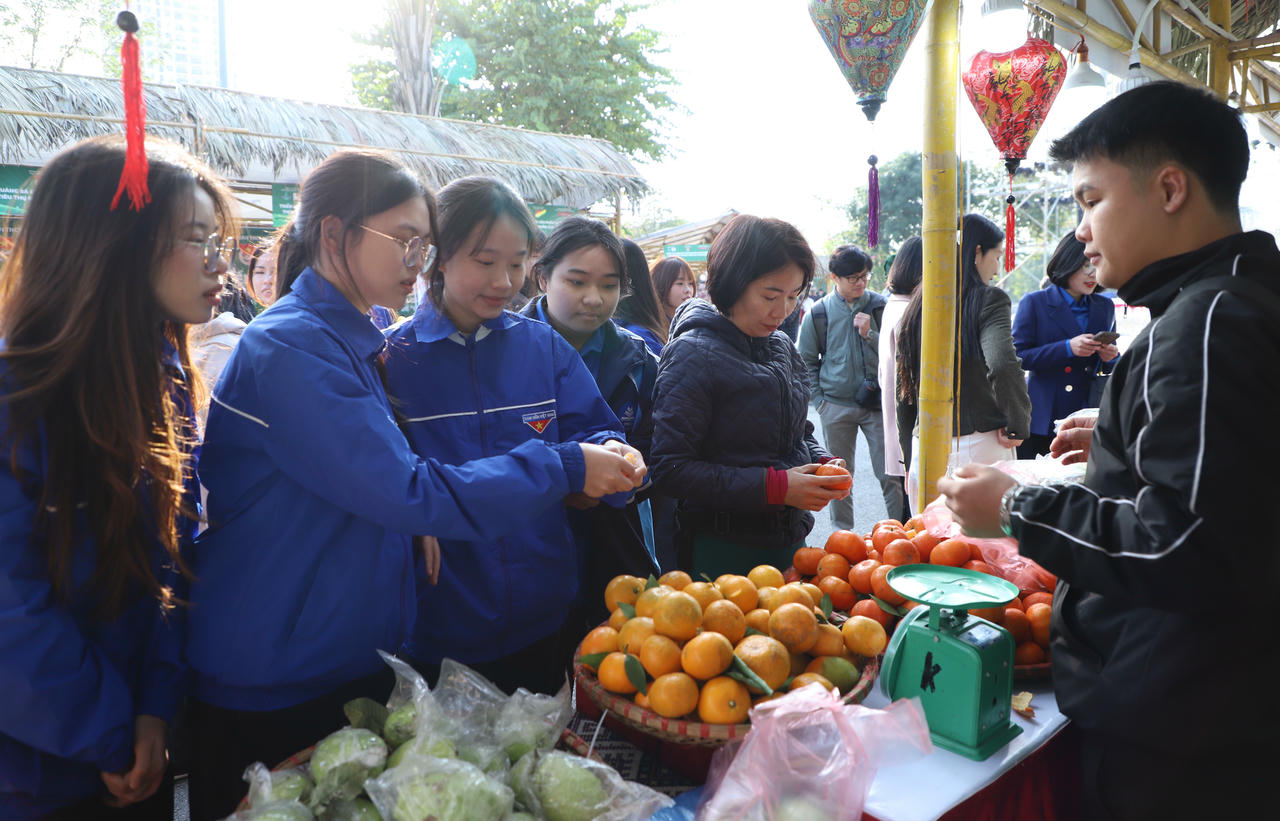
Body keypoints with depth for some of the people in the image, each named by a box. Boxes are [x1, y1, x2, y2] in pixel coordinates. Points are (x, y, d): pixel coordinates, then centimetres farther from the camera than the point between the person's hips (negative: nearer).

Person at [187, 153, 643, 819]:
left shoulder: (354, 343, 10)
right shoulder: (290, 349, -20)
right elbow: (405, 491, -25)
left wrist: (412, 521, -2)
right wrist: (563, 470, -21)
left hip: (352, 659, 9)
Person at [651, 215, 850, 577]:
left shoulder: (783, 349, 7)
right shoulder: (694, 354, -16)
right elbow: (671, 469, -21)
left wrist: (825, 462, -3)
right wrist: (774, 486, -24)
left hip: (789, 542, 7)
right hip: (722, 552, -7)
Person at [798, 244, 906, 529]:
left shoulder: (880, 306, 2)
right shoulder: (818, 313, 1)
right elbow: (807, 362, 8)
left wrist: (870, 334, -12)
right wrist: (819, 399, 1)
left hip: (877, 401, 0)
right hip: (836, 406, 0)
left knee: (889, 472, -1)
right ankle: (842, 532, 23)